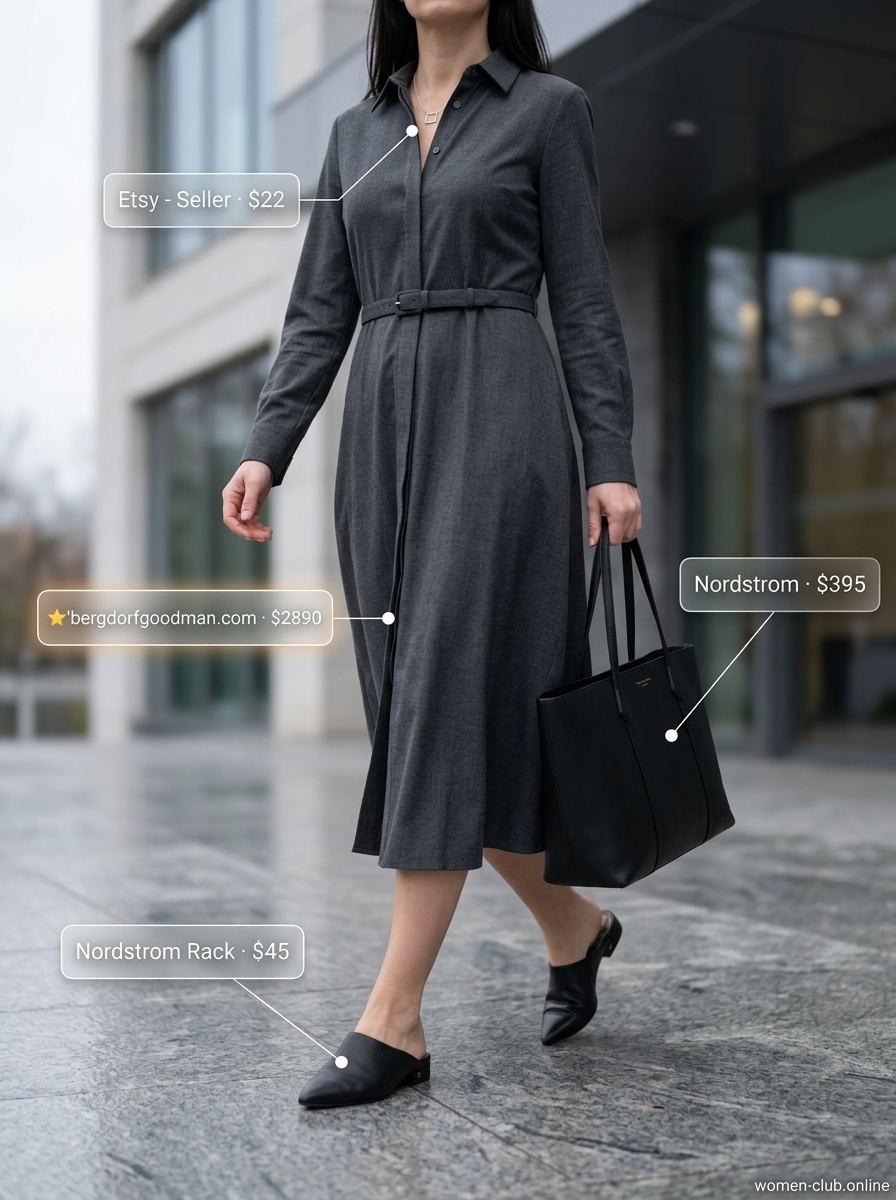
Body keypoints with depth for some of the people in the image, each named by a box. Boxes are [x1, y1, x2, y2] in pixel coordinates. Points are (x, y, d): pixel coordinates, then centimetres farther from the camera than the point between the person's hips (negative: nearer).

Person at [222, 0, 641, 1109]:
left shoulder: (547, 108, 7)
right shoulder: (358, 132, 19)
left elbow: (582, 298, 1)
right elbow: (320, 313, 13)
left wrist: (612, 463, -6)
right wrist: (264, 449, 1)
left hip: (497, 421, -5)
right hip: (383, 435, 5)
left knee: (450, 695, -13)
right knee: (417, 704, 5)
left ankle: (394, 1019, -10)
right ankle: (573, 926, 25)